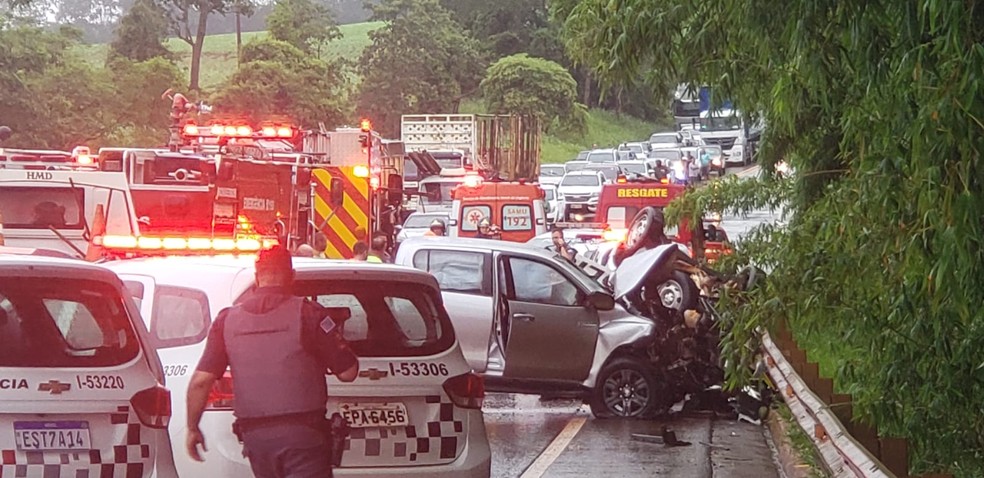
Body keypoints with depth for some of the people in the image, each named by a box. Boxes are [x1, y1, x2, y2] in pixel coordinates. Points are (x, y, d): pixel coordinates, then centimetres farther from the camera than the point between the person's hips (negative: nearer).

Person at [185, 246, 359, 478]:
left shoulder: (227, 319, 5)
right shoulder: (307, 313, -6)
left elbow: (200, 381, 2)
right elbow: (347, 372, -5)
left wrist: (192, 428, 15)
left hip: (254, 435, 5)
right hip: (302, 433, -4)